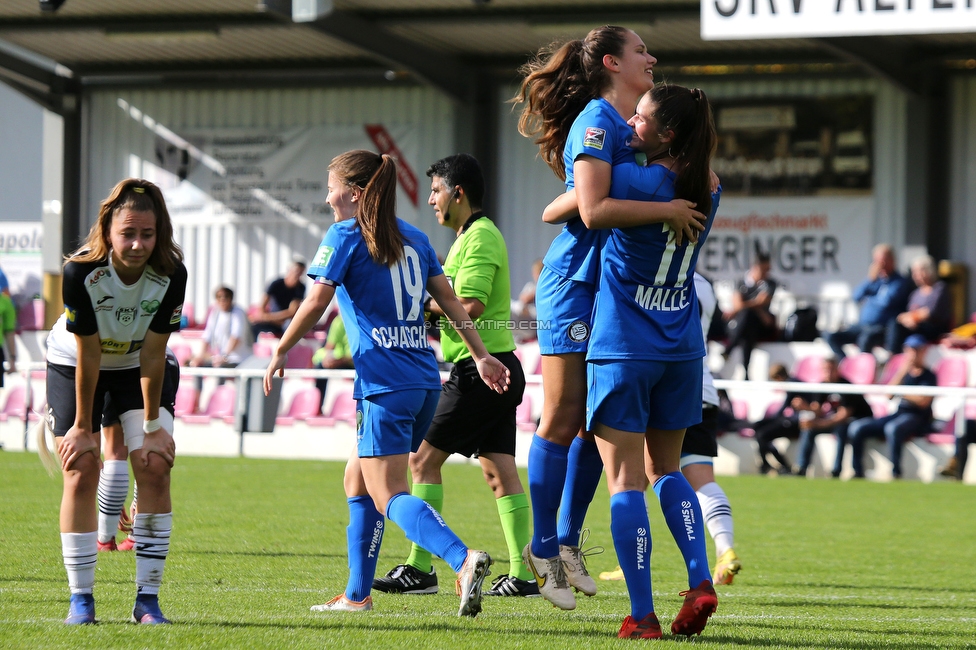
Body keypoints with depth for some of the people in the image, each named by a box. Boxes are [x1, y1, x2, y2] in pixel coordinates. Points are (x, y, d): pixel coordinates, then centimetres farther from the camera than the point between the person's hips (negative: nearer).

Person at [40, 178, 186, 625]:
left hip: (137, 367, 2)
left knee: (155, 467, -10)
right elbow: (88, 356, -26)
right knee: (81, 470, -8)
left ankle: (148, 598, -7)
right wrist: (82, 427, -18)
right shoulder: (81, 272, -32)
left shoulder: (171, 275, -28)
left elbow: (152, 356, -20)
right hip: (73, 366, -2)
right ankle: (80, 597, 1)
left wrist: (152, 426, -16)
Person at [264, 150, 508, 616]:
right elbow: (449, 301, 16)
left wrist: (280, 352, 1)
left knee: (388, 496, -11)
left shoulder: (346, 235, -3)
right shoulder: (413, 238, 16)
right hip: (424, 381, 8)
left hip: (384, 382, -8)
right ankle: (357, 595, 21)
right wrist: (480, 355, 18)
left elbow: (316, 302, -9)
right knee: (357, 482, 20)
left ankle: (464, 559, -34)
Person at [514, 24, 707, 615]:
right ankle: (543, 550, 2)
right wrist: (667, 209, -20)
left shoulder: (630, 126, 14)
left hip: (615, 293, 9)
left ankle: (568, 541, 20)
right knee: (562, 419, -4)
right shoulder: (596, 123, -13)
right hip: (575, 283, -9)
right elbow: (595, 210, -24)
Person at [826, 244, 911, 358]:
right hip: (862, 326, 7)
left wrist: (868, 300, 4)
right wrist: (870, 280, -6)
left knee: (866, 338, -40)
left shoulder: (900, 282, -1)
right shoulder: (876, 279, 17)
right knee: (832, 337, -12)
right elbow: (857, 296, 8)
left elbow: (887, 301, -15)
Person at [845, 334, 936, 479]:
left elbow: (924, 401, -13)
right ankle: (858, 473, -7)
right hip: (898, 414, 7)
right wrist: (902, 373, -7)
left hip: (917, 418, -7)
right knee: (856, 428, -9)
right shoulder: (904, 372, 17)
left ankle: (896, 474, -38)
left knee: (892, 428, -41)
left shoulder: (928, 376, 1)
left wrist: (902, 393, -4)